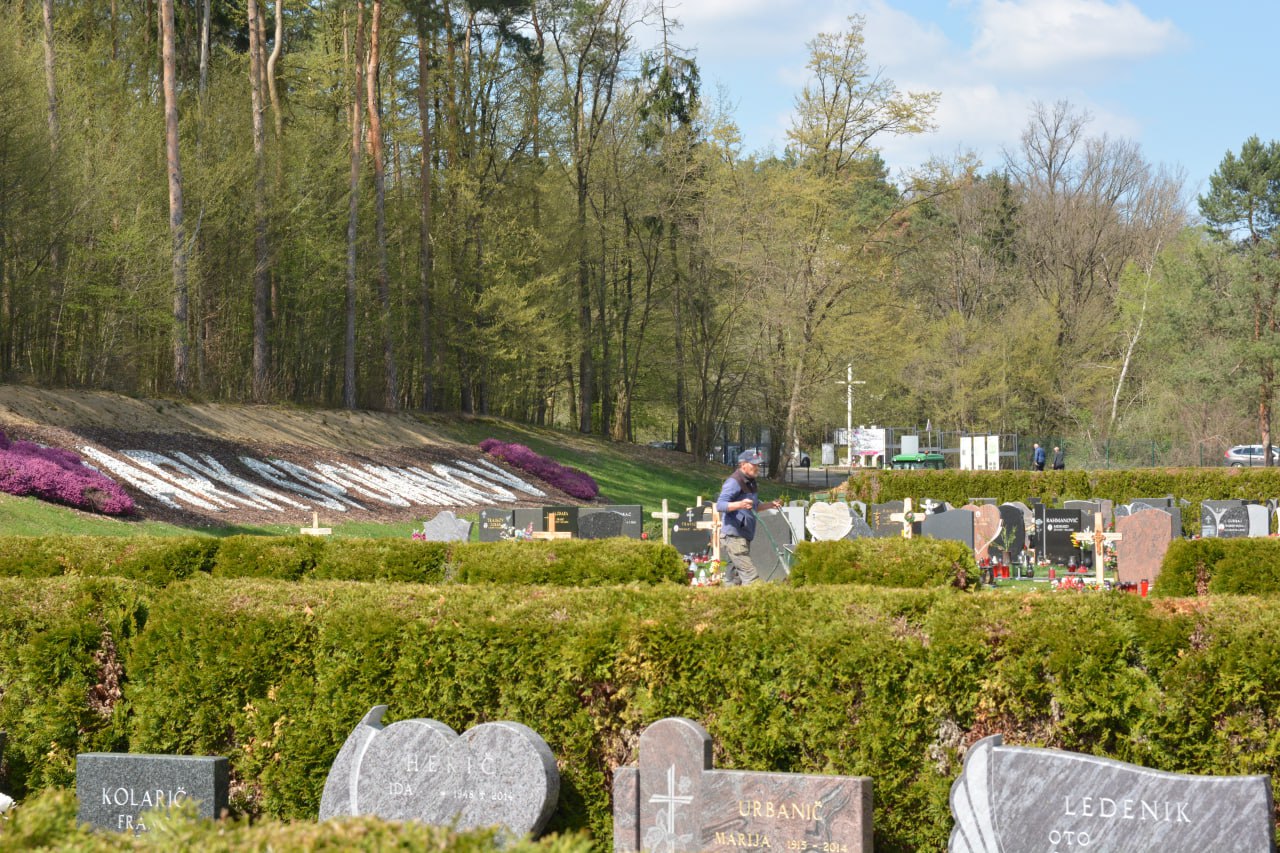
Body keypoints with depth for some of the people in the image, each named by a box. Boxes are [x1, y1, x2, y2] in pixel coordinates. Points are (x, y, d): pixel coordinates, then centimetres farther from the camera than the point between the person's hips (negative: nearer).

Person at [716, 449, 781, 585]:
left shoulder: (750, 482, 17)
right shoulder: (734, 482, -14)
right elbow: (720, 506, -25)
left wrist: (769, 506, 16)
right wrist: (740, 504, -40)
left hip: (743, 537, 10)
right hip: (733, 537, -10)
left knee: (733, 579, 13)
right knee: (751, 574, -16)